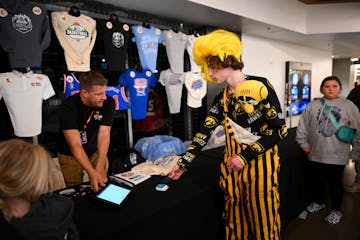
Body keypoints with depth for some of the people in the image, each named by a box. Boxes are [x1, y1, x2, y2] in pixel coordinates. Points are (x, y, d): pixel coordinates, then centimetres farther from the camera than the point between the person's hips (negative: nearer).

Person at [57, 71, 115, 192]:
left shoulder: (108, 103, -18)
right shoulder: (68, 107, -27)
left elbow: (104, 135, -23)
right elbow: (75, 145, -33)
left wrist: (100, 167, -35)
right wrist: (92, 173, -45)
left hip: (96, 151, 3)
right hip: (70, 155, -3)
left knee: (102, 187, 12)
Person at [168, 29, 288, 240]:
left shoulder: (260, 86, -12)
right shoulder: (221, 98, 5)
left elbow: (280, 129, -13)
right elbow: (204, 133, 6)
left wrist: (246, 156, -19)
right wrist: (183, 163, 3)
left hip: (260, 163, -5)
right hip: (232, 165, 5)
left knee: (262, 219, 9)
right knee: (235, 218, 16)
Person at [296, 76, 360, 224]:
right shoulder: (313, 106, 1)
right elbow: (302, 126, 6)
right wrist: (304, 143, 4)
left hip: (338, 155, -2)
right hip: (316, 154, 2)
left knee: (335, 183, 12)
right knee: (317, 180, 18)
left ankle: (336, 210, 32)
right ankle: (319, 202, 42)